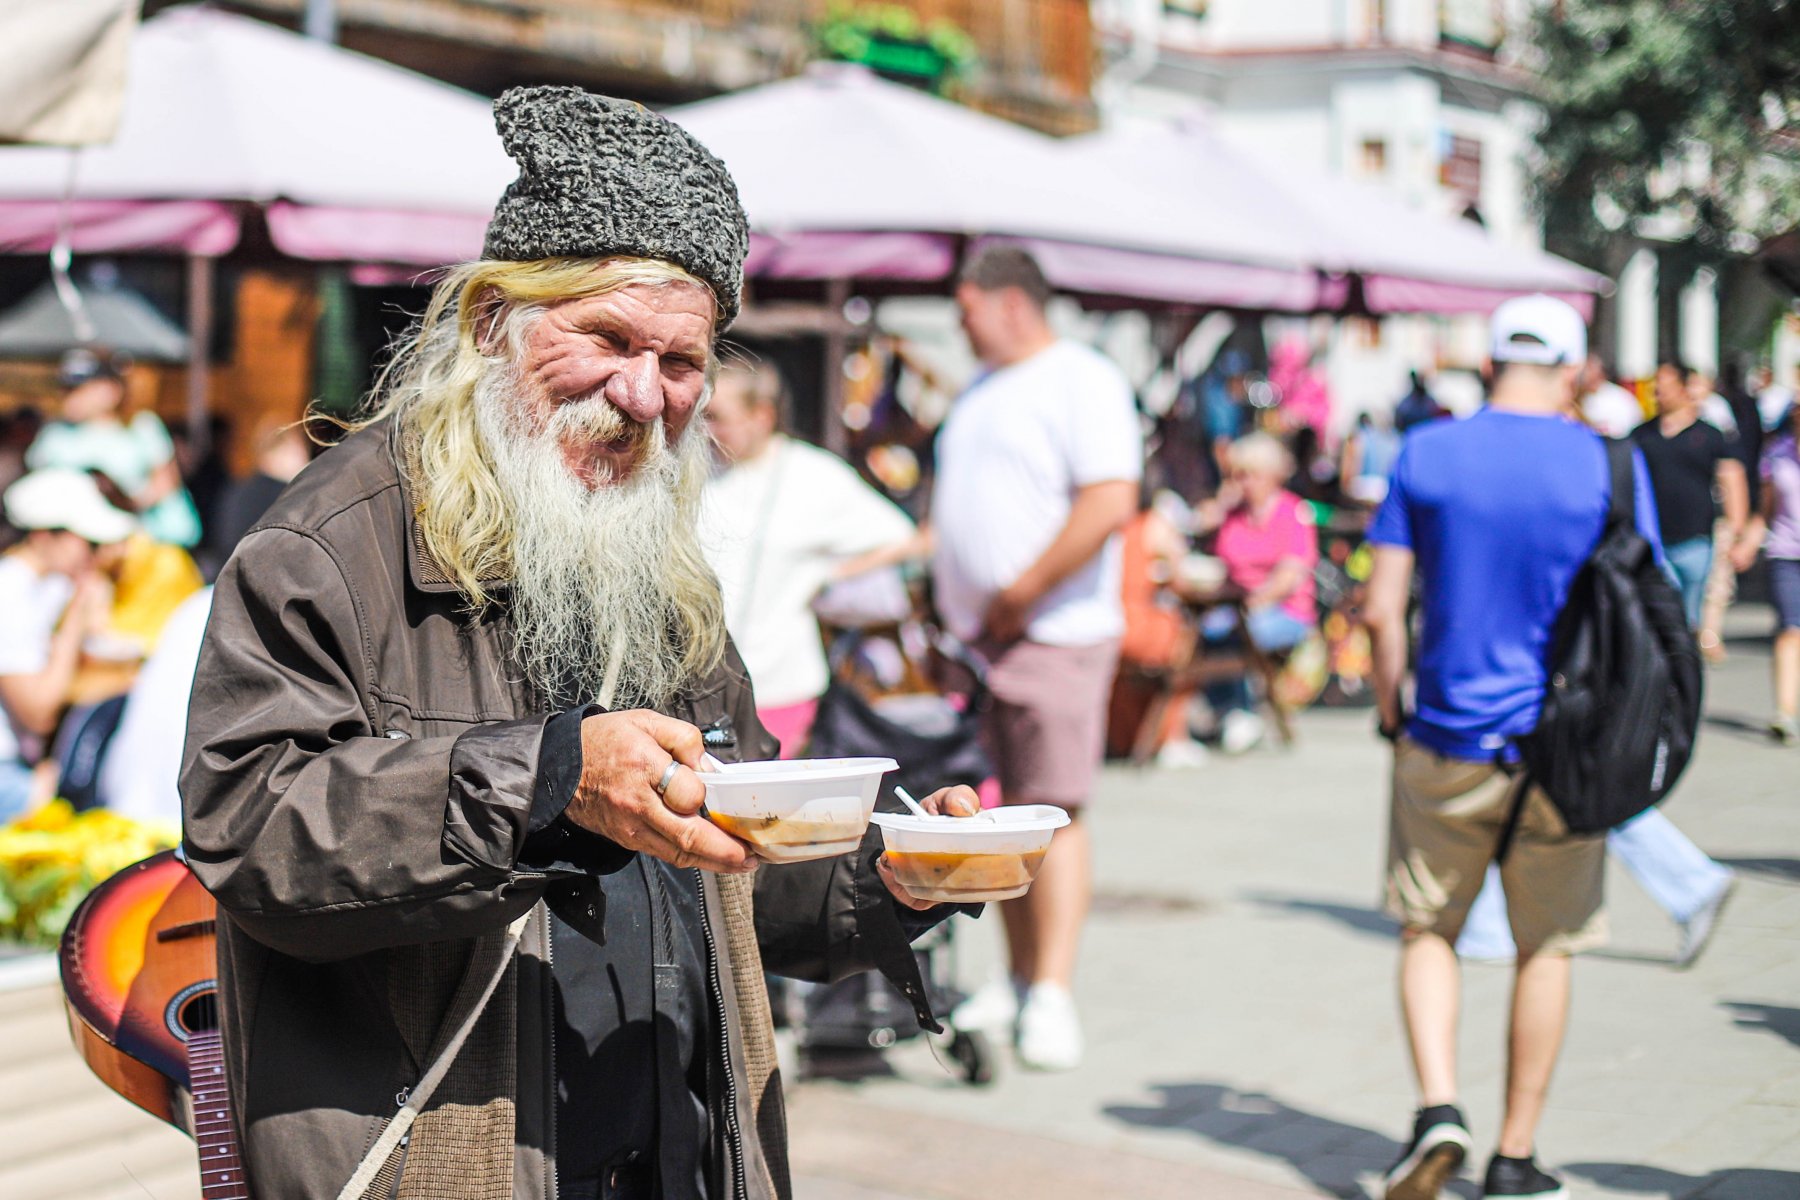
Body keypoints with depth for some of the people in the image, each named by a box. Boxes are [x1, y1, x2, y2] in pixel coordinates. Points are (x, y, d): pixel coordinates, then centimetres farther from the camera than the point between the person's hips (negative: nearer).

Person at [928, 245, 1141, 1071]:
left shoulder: (1084, 382, -7)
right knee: (1004, 811, 9)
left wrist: (1021, 594, -17)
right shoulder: (983, 391, 20)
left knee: (1052, 809, -10)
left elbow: (1110, 505, -19)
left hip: (1053, 634, -8)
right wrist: (948, 605, 13)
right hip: (976, 636, 8)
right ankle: (1016, 980, 17)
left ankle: (1052, 995, -9)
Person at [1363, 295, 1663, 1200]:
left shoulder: (1426, 454, -2)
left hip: (1447, 743, 0)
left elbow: (1381, 609, -4)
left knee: (1427, 930, 16)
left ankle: (1437, 1108, -3)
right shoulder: (1608, 465, -5)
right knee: (1545, 949, 13)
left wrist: (1392, 718, 8)